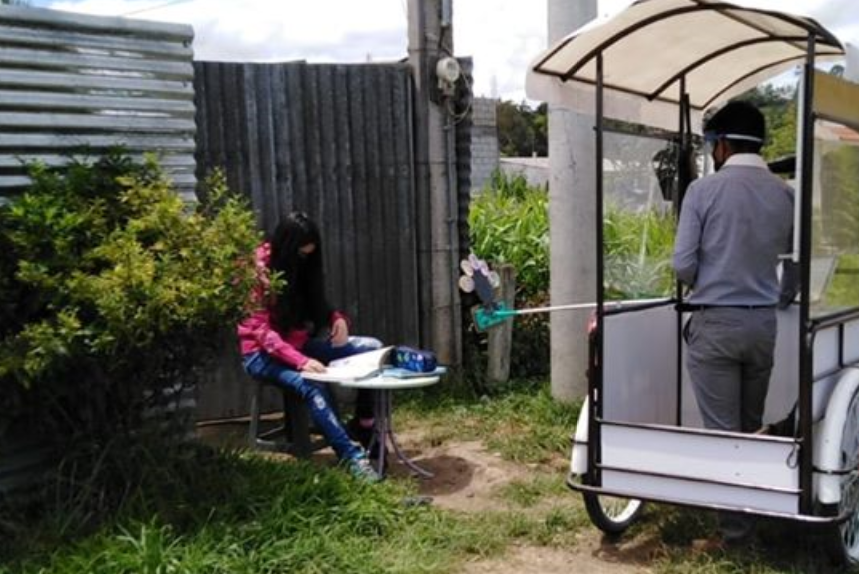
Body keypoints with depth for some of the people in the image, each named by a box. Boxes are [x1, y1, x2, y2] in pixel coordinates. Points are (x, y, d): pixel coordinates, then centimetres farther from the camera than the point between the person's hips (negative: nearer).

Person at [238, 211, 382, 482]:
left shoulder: (303, 265, 4)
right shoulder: (258, 269, -17)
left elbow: (315, 307, 14)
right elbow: (260, 330, -22)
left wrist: (337, 318, -11)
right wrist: (300, 361, -36)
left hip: (300, 343, 7)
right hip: (262, 353, -7)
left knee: (372, 347, -9)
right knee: (311, 386, -37)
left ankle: (365, 429, -10)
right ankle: (353, 457, -37)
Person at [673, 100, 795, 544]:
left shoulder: (704, 190, -9)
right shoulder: (784, 194, 3)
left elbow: (683, 266, -12)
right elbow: (794, 266, 7)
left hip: (714, 322, -4)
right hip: (763, 323, 4)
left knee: (722, 428, 4)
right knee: (752, 425, 18)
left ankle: (735, 521, 11)